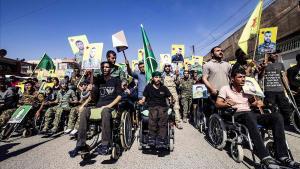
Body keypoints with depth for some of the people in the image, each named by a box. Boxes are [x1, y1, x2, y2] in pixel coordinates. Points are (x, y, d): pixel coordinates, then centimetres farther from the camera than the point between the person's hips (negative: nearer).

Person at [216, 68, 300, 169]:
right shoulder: (225, 89, 6)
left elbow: (253, 102, 25)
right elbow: (217, 104, -2)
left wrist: (258, 103, 0)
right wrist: (226, 104, -24)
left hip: (250, 114, 6)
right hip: (236, 115, -6)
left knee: (277, 116, -19)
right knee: (249, 115, -41)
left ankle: (282, 157, -23)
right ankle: (265, 158, -45)